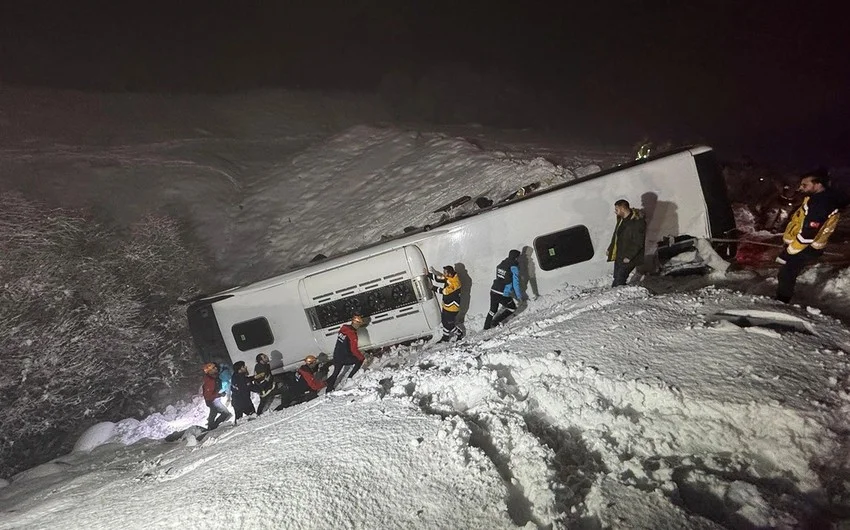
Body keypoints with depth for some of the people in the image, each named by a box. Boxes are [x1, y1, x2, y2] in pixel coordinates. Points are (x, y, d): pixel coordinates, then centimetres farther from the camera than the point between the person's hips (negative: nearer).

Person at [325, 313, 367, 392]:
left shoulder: (343, 328, 1)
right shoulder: (352, 335, -21)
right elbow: (354, 350, -21)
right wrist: (363, 357, -11)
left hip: (337, 356, 7)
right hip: (345, 358, -7)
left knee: (335, 373, 22)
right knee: (359, 360, 13)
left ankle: (328, 390, 23)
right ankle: (350, 378, 14)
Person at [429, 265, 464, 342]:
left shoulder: (454, 283, -32)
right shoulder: (448, 277, -4)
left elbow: (444, 291, -27)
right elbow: (438, 278, 2)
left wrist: (433, 288, -17)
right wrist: (428, 274, -7)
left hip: (452, 306, -9)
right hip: (447, 305, 9)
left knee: (448, 323, 3)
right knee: (445, 321, 21)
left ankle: (460, 334, 27)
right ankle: (445, 337, 39)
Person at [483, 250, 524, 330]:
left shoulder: (502, 264, 10)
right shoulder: (514, 267, -11)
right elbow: (516, 283, -13)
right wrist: (519, 296, -5)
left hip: (493, 291, 7)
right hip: (503, 294, -7)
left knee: (493, 310, 24)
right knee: (512, 308, 16)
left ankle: (486, 328, 31)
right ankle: (495, 322, 9)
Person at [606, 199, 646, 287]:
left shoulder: (637, 221, -18)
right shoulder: (621, 219, 11)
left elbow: (638, 243, -19)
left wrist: (628, 257, -21)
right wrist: (610, 249, 17)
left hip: (628, 259, -9)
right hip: (618, 256, 9)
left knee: (617, 284, -13)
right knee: (617, 279, 12)